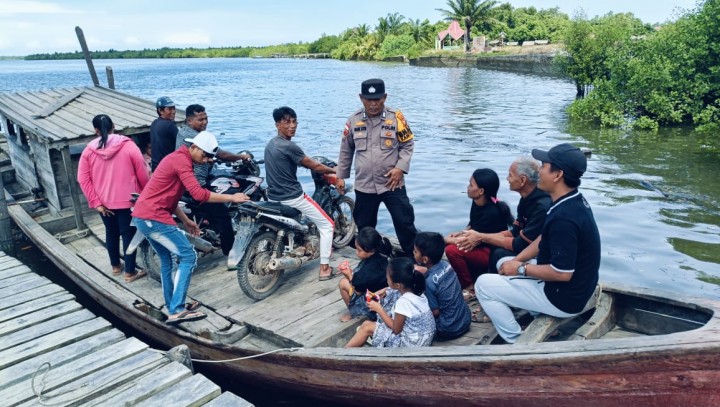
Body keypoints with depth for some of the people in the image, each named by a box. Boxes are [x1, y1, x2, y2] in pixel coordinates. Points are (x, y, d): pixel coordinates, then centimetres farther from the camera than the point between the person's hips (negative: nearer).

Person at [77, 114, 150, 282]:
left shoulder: (89, 150, -2)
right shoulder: (128, 145, -11)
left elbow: (83, 179, -5)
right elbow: (143, 174, -8)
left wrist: (95, 202, -2)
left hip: (103, 202, 4)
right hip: (127, 200, -3)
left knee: (111, 232, 21)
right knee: (129, 234, 6)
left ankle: (116, 266, 36)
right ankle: (130, 272, 12)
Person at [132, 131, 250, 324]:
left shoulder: (176, 158, 19)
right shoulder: (181, 160, -14)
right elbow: (198, 194, -24)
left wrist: (186, 220, 20)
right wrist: (231, 197, -17)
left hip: (143, 216, 11)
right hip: (154, 217, -11)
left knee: (167, 260, 19)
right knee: (188, 256, -7)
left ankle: (172, 307, 27)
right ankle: (176, 311, -7)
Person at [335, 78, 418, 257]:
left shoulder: (396, 117, -5)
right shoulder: (354, 120, 2)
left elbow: (407, 145, 2)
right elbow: (345, 151, 12)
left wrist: (400, 168, -11)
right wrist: (341, 176, 12)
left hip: (392, 183, -2)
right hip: (364, 185, 3)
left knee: (405, 223, 2)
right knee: (364, 226, 15)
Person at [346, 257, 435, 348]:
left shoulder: (403, 301, -30)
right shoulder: (415, 289, -8)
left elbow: (396, 329, -18)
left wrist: (379, 309, -9)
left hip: (411, 342, -8)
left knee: (367, 327, 3)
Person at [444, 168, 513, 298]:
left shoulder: (492, 213, -28)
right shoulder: (477, 202, -3)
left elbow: (474, 240, -24)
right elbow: (473, 226, 14)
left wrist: (445, 240, -14)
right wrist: (461, 232, -6)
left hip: (494, 255, -9)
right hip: (483, 247, 9)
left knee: (452, 250, -24)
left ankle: (470, 288, -6)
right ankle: (475, 277, 9)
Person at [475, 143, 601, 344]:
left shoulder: (564, 218, -32)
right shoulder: (573, 200, 0)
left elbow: (562, 273, -29)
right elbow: (544, 239, 11)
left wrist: (521, 268, -16)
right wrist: (516, 261, 2)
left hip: (564, 297, -10)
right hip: (575, 287, 10)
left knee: (483, 284, -5)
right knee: (505, 264, 23)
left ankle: (516, 341, 5)